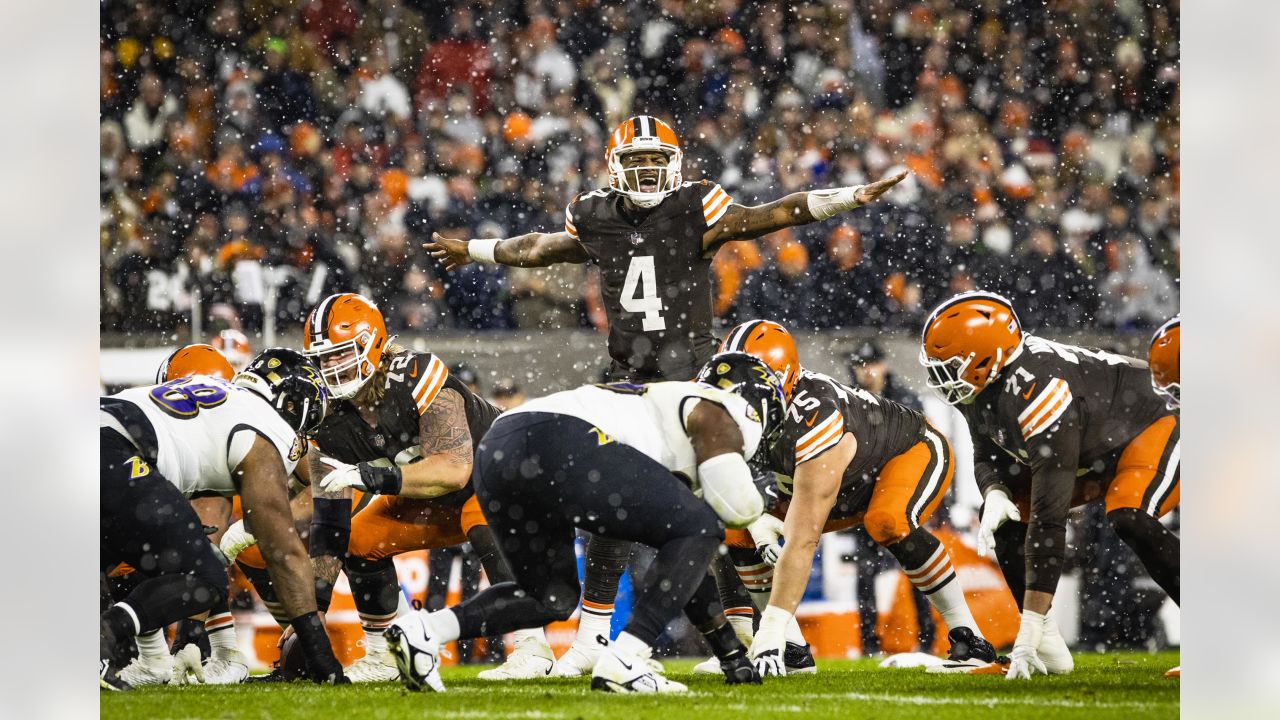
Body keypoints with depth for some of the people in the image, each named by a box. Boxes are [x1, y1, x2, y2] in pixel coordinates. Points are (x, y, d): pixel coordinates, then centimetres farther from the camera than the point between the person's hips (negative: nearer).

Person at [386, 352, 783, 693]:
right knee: (700, 532, 0)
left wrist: (728, 645, 45)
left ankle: (421, 630, 6)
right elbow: (737, 506, -3)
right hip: (559, 447, -9)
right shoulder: (719, 412, 15)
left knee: (552, 597, 26)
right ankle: (623, 663, -10)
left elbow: (680, 569, 42)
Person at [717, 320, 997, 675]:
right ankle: (792, 648, 0)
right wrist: (758, 520, -24)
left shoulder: (814, 426, -43)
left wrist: (772, 628, -48)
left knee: (887, 522, -40)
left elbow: (802, 542, -46)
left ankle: (968, 636, -24)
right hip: (854, 485, 7)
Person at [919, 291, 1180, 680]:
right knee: (1002, 516, -5)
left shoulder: (1036, 393, -39)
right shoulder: (982, 384, -14)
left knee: (1128, 518, -35)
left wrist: (1027, 633, -40)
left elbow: (1049, 523, -40)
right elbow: (987, 455, 4)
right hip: (1089, 453, 9)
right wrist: (995, 494, -24)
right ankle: (1049, 647, -2)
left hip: (1147, 433, -9)